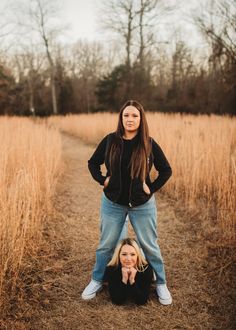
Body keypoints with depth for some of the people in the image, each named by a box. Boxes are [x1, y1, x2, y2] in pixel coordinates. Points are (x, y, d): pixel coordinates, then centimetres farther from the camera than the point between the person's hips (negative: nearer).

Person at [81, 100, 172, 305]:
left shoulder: (149, 144, -9)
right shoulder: (110, 141, -6)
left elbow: (166, 171, 1)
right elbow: (93, 163, 7)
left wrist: (152, 188, -7)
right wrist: (103, 180, -5)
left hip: (142, 205, -1)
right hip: (113, 203, 1)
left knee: (149, 245, 10)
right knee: (106, 245, 13)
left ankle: (161, 284, 28)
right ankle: (97, 281, 33)